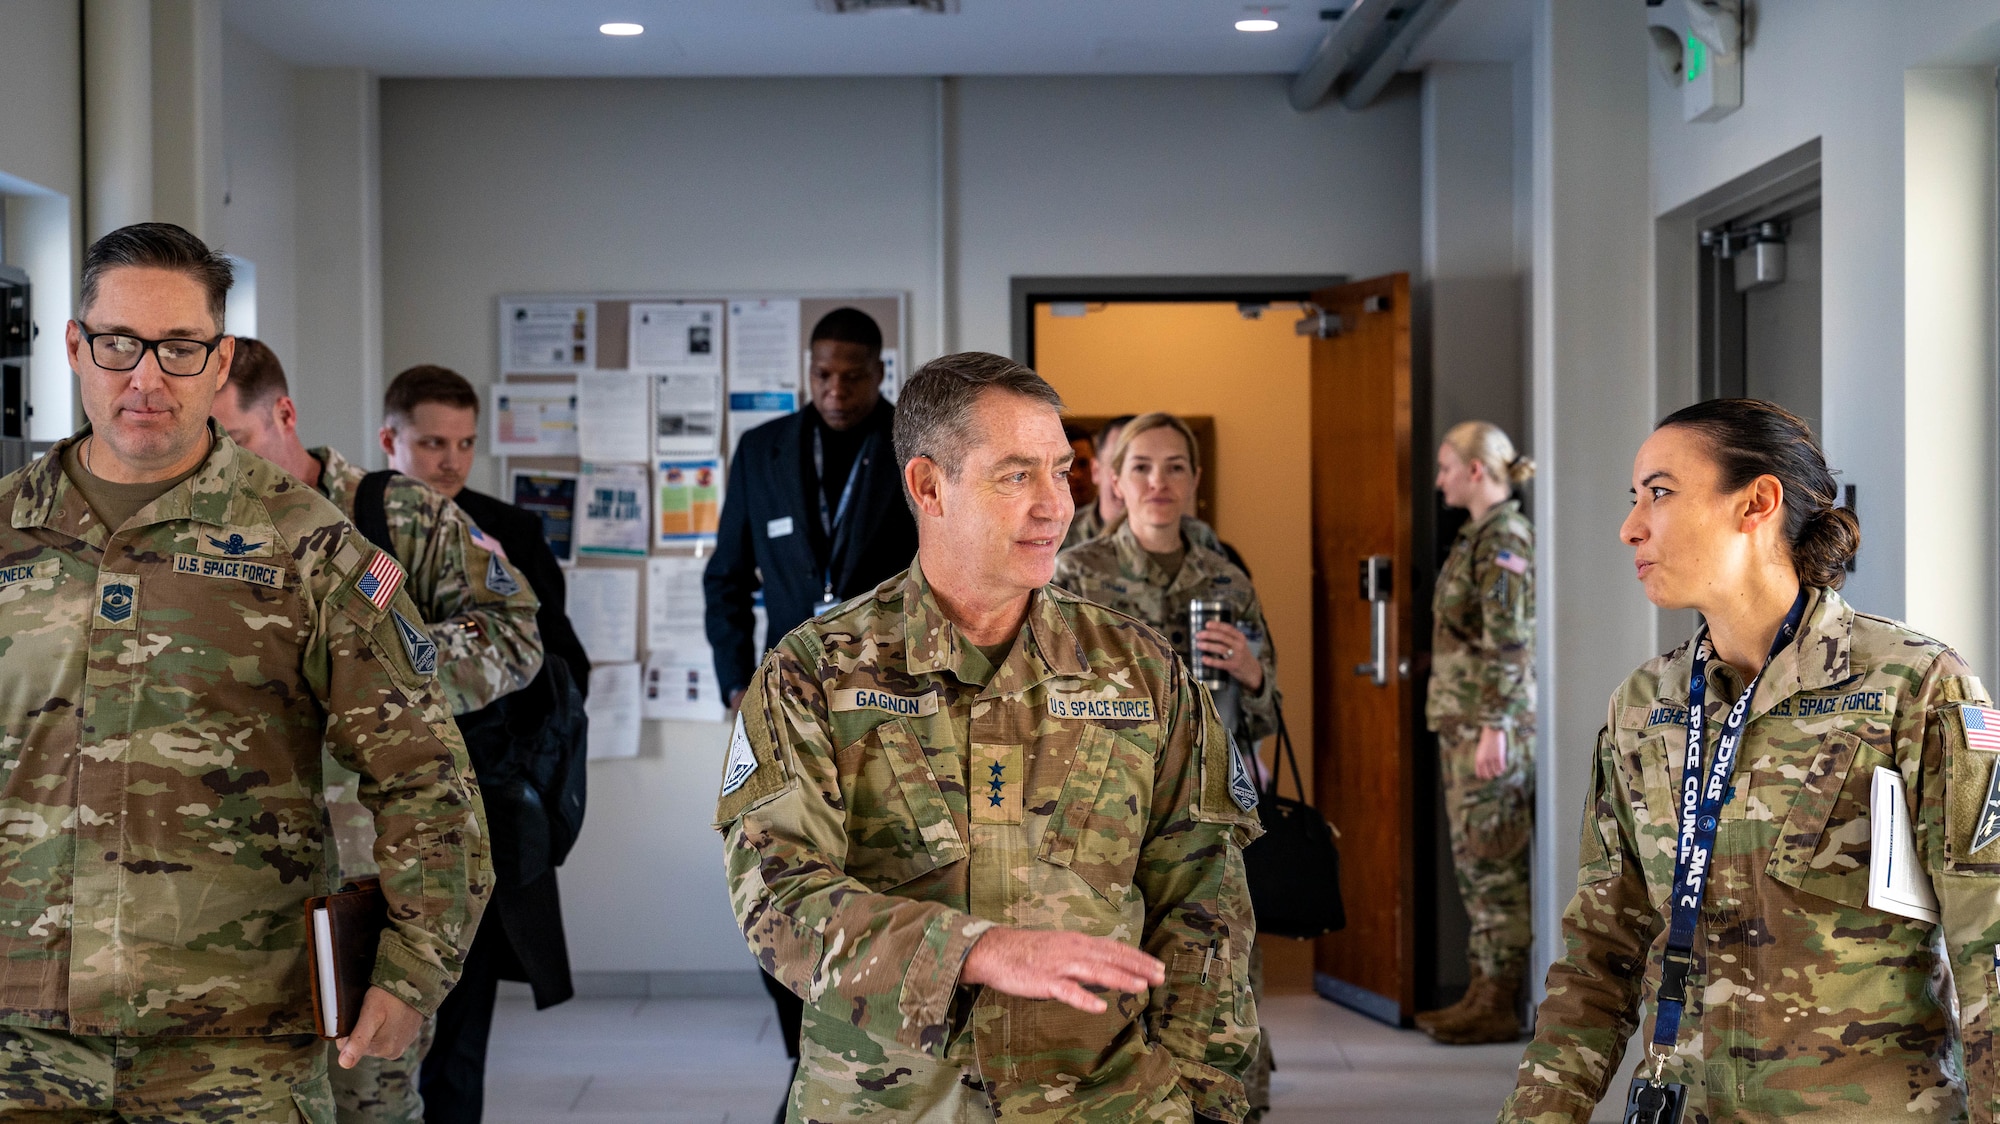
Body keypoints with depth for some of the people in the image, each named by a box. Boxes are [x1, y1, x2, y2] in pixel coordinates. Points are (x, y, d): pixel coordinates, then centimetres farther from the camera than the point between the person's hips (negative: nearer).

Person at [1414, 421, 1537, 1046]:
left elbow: (1507, 642, -18)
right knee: (1474, 860, 11)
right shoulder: (1478, 536, 16)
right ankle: (1484, 991, 16)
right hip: (1461, 719, 10)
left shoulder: (1504, 538, -12)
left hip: (1489, 721, -10)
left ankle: (1501, 1007, -2)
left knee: (1492, 860, -6)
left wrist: (1494, 727, -21)